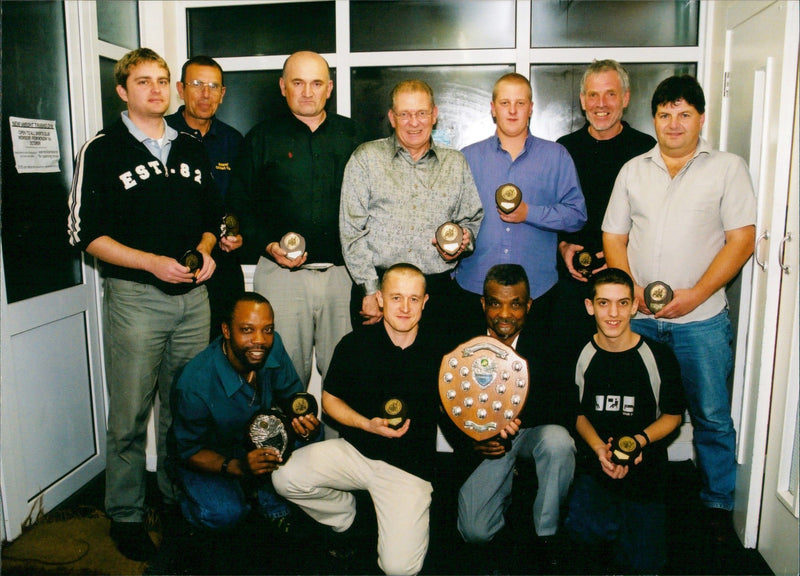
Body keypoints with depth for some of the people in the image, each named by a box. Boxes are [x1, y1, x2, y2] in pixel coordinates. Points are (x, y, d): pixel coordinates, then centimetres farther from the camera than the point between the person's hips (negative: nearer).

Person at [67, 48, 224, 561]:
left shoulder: (193, 150, 14)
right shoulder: (103, 151, -1)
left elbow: (213, 215, 21)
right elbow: (86, 233, -5)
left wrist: (205, 250, -1)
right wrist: (153, 262, -15)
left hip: (193, 294, 4)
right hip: (134, 295, -4)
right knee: (129, 416, 1)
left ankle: (180, 500, 29)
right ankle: (126, 516, 19)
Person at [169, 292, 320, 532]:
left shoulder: (273, 347, -18)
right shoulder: (194, 383, -32)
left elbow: (293, 396, -4)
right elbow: (189, 450, -20)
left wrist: (306, 422, -28)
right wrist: (236, 467, -38)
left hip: (259, 443, 5)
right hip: (209, 457, -4)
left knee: (310, 436, -21)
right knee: (225, 514, -31)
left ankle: (275, 506, 1)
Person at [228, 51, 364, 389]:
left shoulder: (350, 135, 13)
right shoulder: (262, 138, 9)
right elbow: (241, 204, 7)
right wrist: (269, 246, -8)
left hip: (343, 272, 1)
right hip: (281, 272, -1)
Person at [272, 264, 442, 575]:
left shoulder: (438, 352, -7)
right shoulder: (355, 344, -4)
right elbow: (330, 399, 5)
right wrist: (367, 424, -12)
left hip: (411, 467, -2)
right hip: (354, 450, 3)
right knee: (285, 477, -19)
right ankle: (344, 518, 10)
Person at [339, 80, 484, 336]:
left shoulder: (456, 163, 14)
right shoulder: (366, 157, 6)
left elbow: (473, 217, 21)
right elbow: (352, 229, -1)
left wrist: (464, 238, -3)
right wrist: (369, 290, -8)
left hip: (437, 290, 2)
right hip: (378, 285, -2)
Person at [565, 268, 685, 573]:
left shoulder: (659, 356, -3)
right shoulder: (579, 355, -1)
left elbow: (673, 415, 6)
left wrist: (641, 439, -14)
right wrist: (599, 448, -11)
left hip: (644, 466, 0)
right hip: (593, 463, 0)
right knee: (584, 529, -27)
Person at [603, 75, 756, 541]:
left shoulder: (728, 168, 1)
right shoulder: (633, 170, 10)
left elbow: (742, 240, -5)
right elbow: (614, 237, 9)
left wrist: (696, 294, -14)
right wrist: (630, 290, -6)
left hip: (701, 319, -2)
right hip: (637, 318, 3)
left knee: (712, 416, 4)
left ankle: (718, 503, 23)